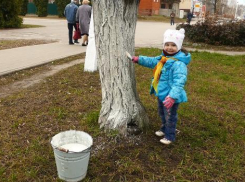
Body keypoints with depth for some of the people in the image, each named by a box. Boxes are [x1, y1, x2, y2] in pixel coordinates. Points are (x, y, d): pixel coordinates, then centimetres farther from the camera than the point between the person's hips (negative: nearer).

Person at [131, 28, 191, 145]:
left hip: (170, 97, -10)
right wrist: (139, 59, 11)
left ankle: (170, 136, 29)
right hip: (161, 94, 10)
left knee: (170, 117, 9)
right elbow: (152, 61, 19)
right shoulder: (163, 58, 2)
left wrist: (173, 96, -45)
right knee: (162, 114, 28)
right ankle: (164, 129, 51)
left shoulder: (179, 63, -28)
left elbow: (179, 82, -35)